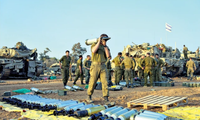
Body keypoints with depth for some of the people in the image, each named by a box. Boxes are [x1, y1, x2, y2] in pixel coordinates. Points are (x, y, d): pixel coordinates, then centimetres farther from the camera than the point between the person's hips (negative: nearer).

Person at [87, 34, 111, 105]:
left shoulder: (106, 47, 13)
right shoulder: (94, 45, 1)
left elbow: (108, 55, -5)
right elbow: (94, 51, -23)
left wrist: (105, 45, -4)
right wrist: (99, 42, -14)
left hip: (103, 67, 4)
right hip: (95, 66, -3)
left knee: (105, 82, -8)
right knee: (92, 83, 1)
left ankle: (106, 100, -9)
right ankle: (89, 97, 20)